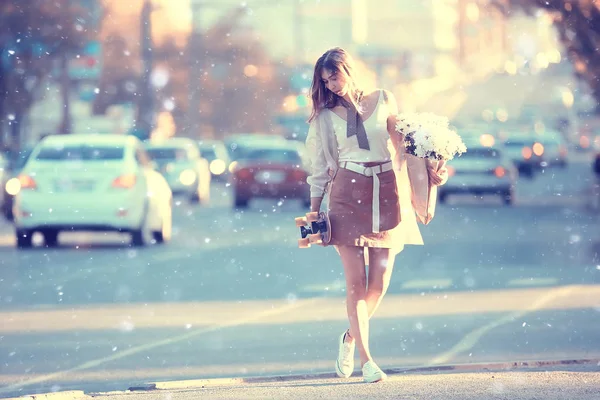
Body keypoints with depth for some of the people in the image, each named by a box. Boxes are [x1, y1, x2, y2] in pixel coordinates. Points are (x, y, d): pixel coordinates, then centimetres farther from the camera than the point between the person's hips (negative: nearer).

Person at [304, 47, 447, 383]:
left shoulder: (384, 101, 8)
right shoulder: (327, 115, 8)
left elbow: (404, 141, 9)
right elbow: (320, 167, 10)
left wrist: (428, 169, -6)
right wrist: (314, 213, 7)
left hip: (387, 193, 1)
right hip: (348, 195, -1)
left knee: (379, 283, 0)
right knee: (356, 282, -7)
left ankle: (351, 338, 26)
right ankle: (366, 359, -4)